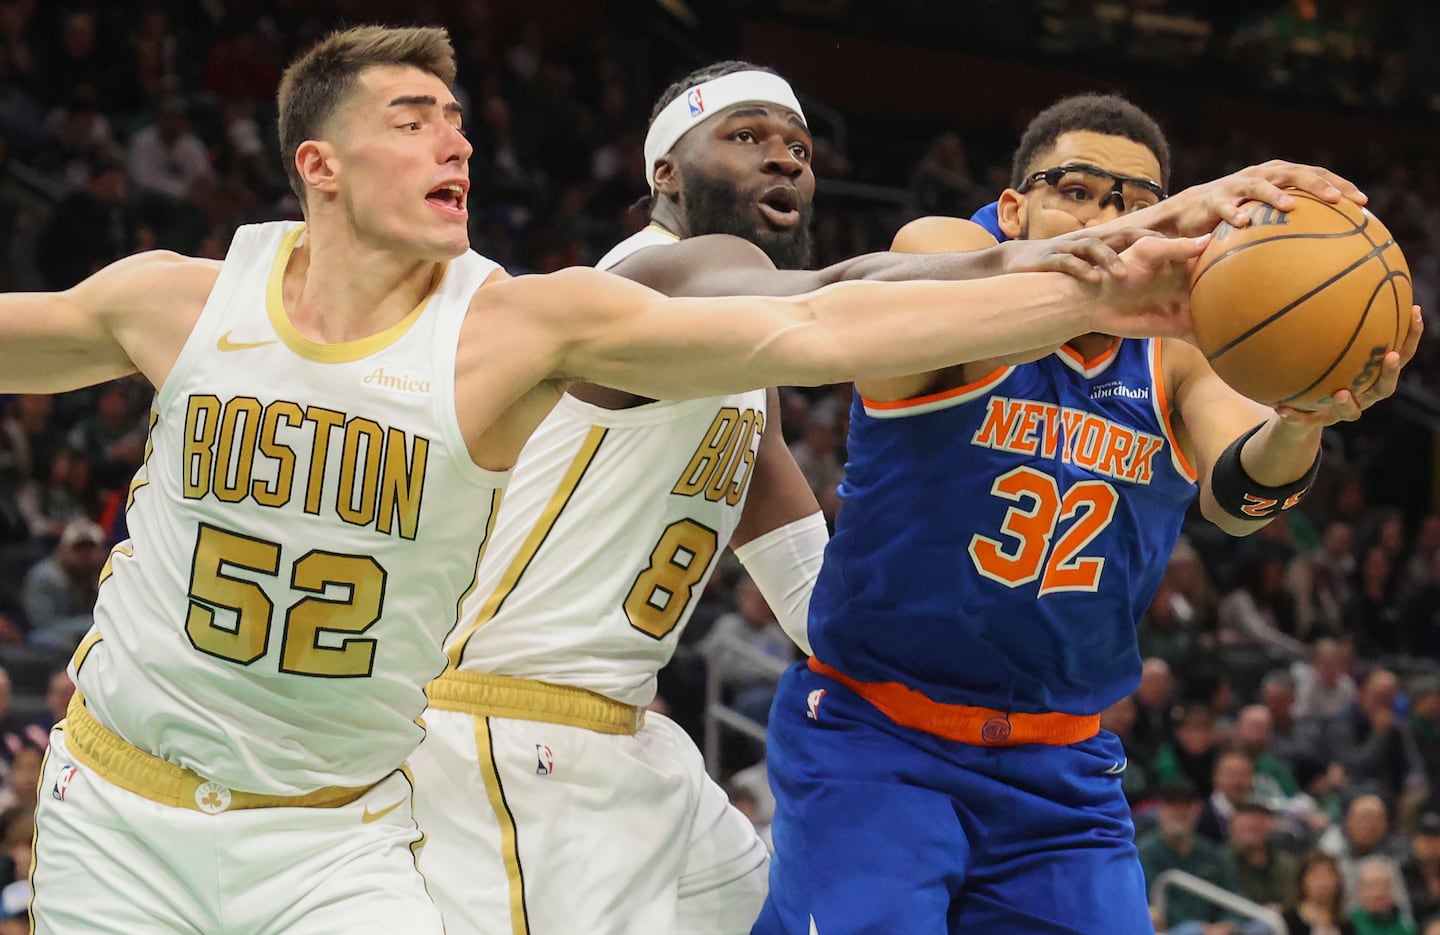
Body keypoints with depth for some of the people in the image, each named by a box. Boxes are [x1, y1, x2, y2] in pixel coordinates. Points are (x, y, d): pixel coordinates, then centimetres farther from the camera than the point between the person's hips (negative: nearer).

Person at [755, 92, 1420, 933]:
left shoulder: (1177, 346, 1)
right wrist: (1154, 236, -53)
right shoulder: (940, 245, -9)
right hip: (877, 738, -4)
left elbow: (1236, 495, -18)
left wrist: (1297, 421, -43)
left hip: (1061, 767, 4)